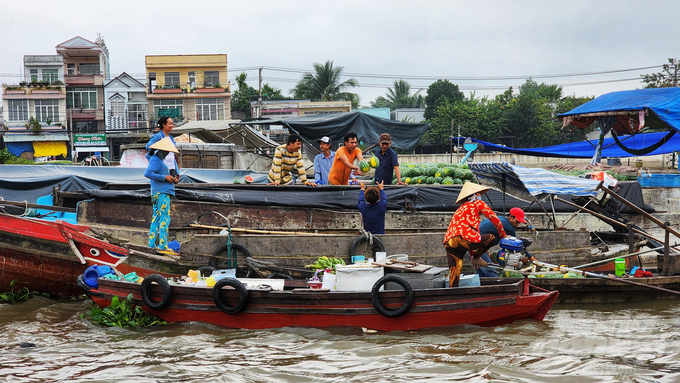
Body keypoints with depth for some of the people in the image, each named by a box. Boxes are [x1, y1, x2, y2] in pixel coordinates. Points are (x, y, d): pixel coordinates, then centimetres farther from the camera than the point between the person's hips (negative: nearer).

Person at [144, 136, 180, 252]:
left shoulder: (159, 160, 21)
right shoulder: (155, 160, -10)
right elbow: (147, 173, -24)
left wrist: (173, 180, 8)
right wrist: (165, 177, -20)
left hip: (157, 194, 10)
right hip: (161, 193, -10)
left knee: (156, 218, 10)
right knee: (165, 218, -11)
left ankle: (152, 244, 12)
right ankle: (163, 245, -13)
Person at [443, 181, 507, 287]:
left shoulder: (460, 209, 37)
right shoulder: (478, 203, 14)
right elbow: (494, 219, 14)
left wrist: (472, 254, 47)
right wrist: (503, 235, 27)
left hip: (448, 242, 7)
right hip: (461, 239, -7)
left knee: (454, 274, 5)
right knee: (491, 238, 8)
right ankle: (476, 258, 18)